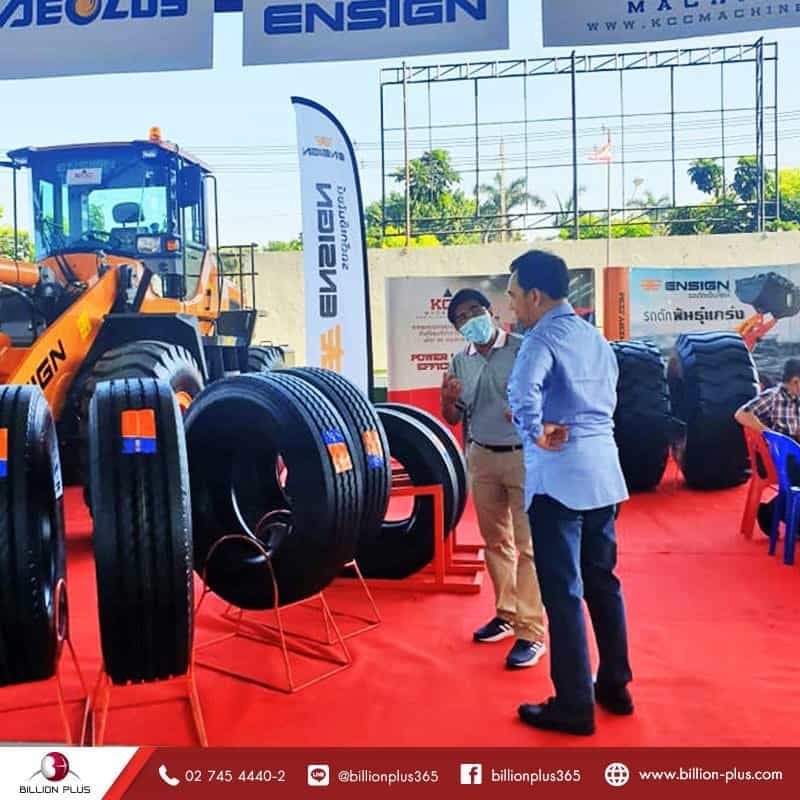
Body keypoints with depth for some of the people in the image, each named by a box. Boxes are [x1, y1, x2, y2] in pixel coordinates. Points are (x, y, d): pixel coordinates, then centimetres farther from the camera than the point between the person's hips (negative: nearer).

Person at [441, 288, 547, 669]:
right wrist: (447, 399, -11)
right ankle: (506, 615, 28)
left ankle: (532, 631, 3)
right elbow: (453, 418, 11)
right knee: (496, 542, 14)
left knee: (529, 545, -4)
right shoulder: (459, 362, 8)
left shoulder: (523, 349, -7)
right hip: (481, 458, 5)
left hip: (524, 455, -5)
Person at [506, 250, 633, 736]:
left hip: (559, 476, -8)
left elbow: (522, 392, -31)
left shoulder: (543, 337, -11)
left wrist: (537, 433, -17)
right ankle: (615, 687, 29)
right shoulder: (596, 337, 15)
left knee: (563, 592, 0)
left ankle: (574, 707, 9)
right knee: (602, 582, 17)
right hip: (602, 470, 8)